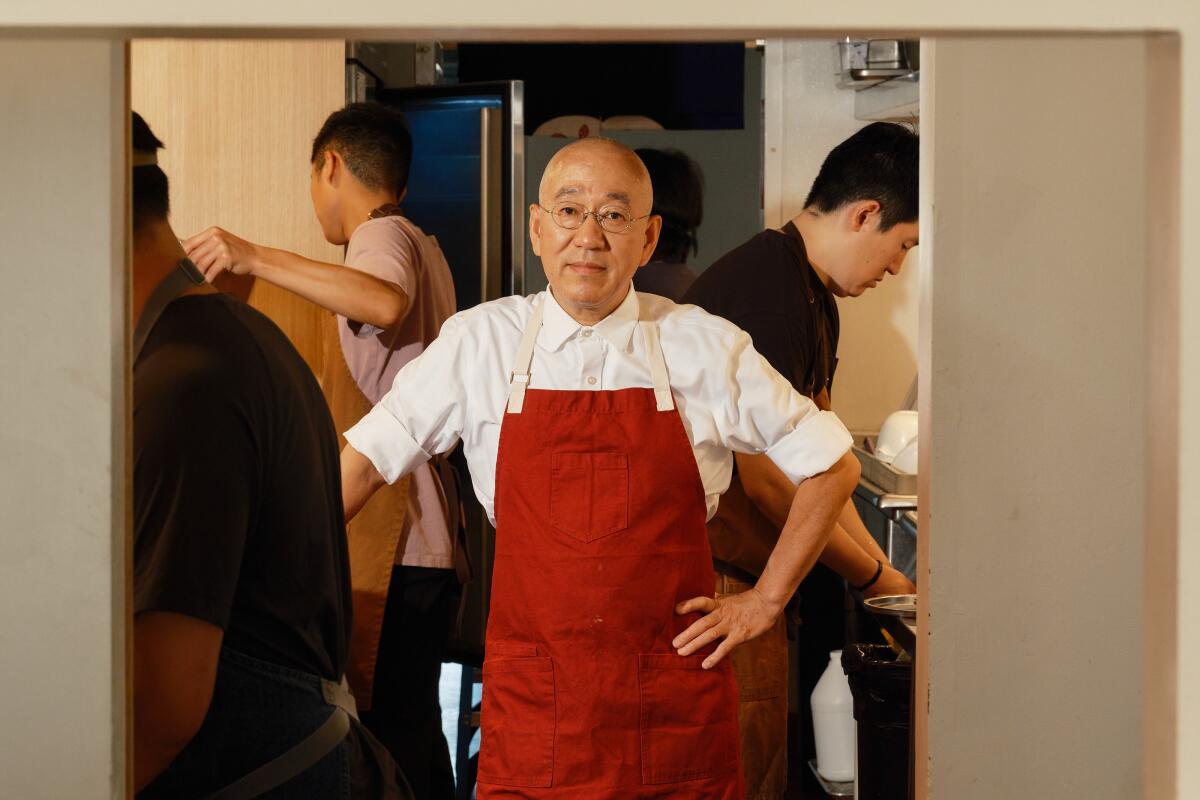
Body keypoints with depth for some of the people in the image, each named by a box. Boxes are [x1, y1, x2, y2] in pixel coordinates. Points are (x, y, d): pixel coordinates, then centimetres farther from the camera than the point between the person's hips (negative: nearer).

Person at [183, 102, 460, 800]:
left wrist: (257, 258, -31)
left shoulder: (384, 237, -7)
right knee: (413, 731, 15)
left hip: (393, 542, -10)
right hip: (428, 539, 10)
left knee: (389, 735, -10)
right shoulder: (422, 247, 22)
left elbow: (385, 302, -32)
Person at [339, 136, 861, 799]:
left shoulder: (708, 350, -1)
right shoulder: (478, 343, 1)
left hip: (677, 706, 0)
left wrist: (765, 601, 5)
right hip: (530, 706, 0)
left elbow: (832, 468, 8)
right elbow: (364, 461, 7)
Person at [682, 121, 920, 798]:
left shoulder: (817, 299, 14)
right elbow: (766, 480, -21)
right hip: (720, 580, -10)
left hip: (755, 578, 10)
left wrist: (881, 570, 11)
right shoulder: (767, 287, -19)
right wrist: (876, 577, -10)